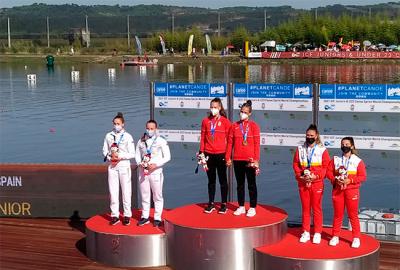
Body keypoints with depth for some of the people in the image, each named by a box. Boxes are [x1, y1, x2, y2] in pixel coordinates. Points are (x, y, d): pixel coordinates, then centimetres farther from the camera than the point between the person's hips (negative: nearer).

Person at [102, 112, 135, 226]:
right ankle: (115, 215, 9)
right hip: (112, 166, 3)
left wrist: (120, 156, -14)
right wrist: (110, 158, -8)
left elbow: (132, 154, -4)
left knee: (126, 191, -1)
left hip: (124, 165, -3)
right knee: (113, 191, 3)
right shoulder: (109, 136, 7)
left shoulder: (128, 136, -2)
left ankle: (127, 215, 7)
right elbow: (105, 150, 10)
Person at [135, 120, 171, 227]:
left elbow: (167, 157, -3)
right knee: (144, 195, 9)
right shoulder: (141, 141, 8)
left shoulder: (161, 141, -2)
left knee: (157, 196, 2)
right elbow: (137, 155, 13)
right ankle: (145, 217, 20)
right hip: (143, 172, 3)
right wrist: (140, 163, -8)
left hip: (156, 171, -3)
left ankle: (158, 218, 10)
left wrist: (156, 165, -14)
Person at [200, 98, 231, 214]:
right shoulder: (206, 121, 4)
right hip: (209, 154, 3)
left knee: (222, 180, 6)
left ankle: (224, 204, 13)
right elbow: (203, 138, 6)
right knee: (211, 180, 11)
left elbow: (229, 139, -1)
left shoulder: (225, 121, -3)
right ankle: (211, 204, 18)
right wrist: (201, 152, 2)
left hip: (221, 154, -2)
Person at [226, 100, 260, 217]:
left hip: (250, 160, -3)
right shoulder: (234, 126, 5)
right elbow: (230, 142, 6)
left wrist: (256, 159, -10)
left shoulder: (254, 126, -3)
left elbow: (257, 144, -5)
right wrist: (228, 157, 2)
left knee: (251, 184, 4)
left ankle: (252, 208, 11)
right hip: (237, 160, 3)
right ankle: (241, 207, 20)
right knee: (240, 184, 11)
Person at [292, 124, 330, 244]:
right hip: (303, 183, 2)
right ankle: (306, 232, 16)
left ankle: (317, 233, 11)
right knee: (305, 208, 8)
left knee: (317, 208, 3)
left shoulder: (322, 150, -1)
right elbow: (295, 164, 6)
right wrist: (300, 175, -9)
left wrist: (316, 176, -15)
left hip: (317, 183, -2)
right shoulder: (300, 149, 7)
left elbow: (326, 167, -4)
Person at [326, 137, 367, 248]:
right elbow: (328, 172, 6)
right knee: (337, 214, 9)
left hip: (352, 190, -2)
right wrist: (335, 180, -12)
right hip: (337, 190, 2)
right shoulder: (335, 159, 7)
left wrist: (350, 180, -17)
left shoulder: (358, 161, -2)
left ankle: (356, 238, 10)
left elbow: (363, 176, -5)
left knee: (353, 215, 0)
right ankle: (335, 236, 18)